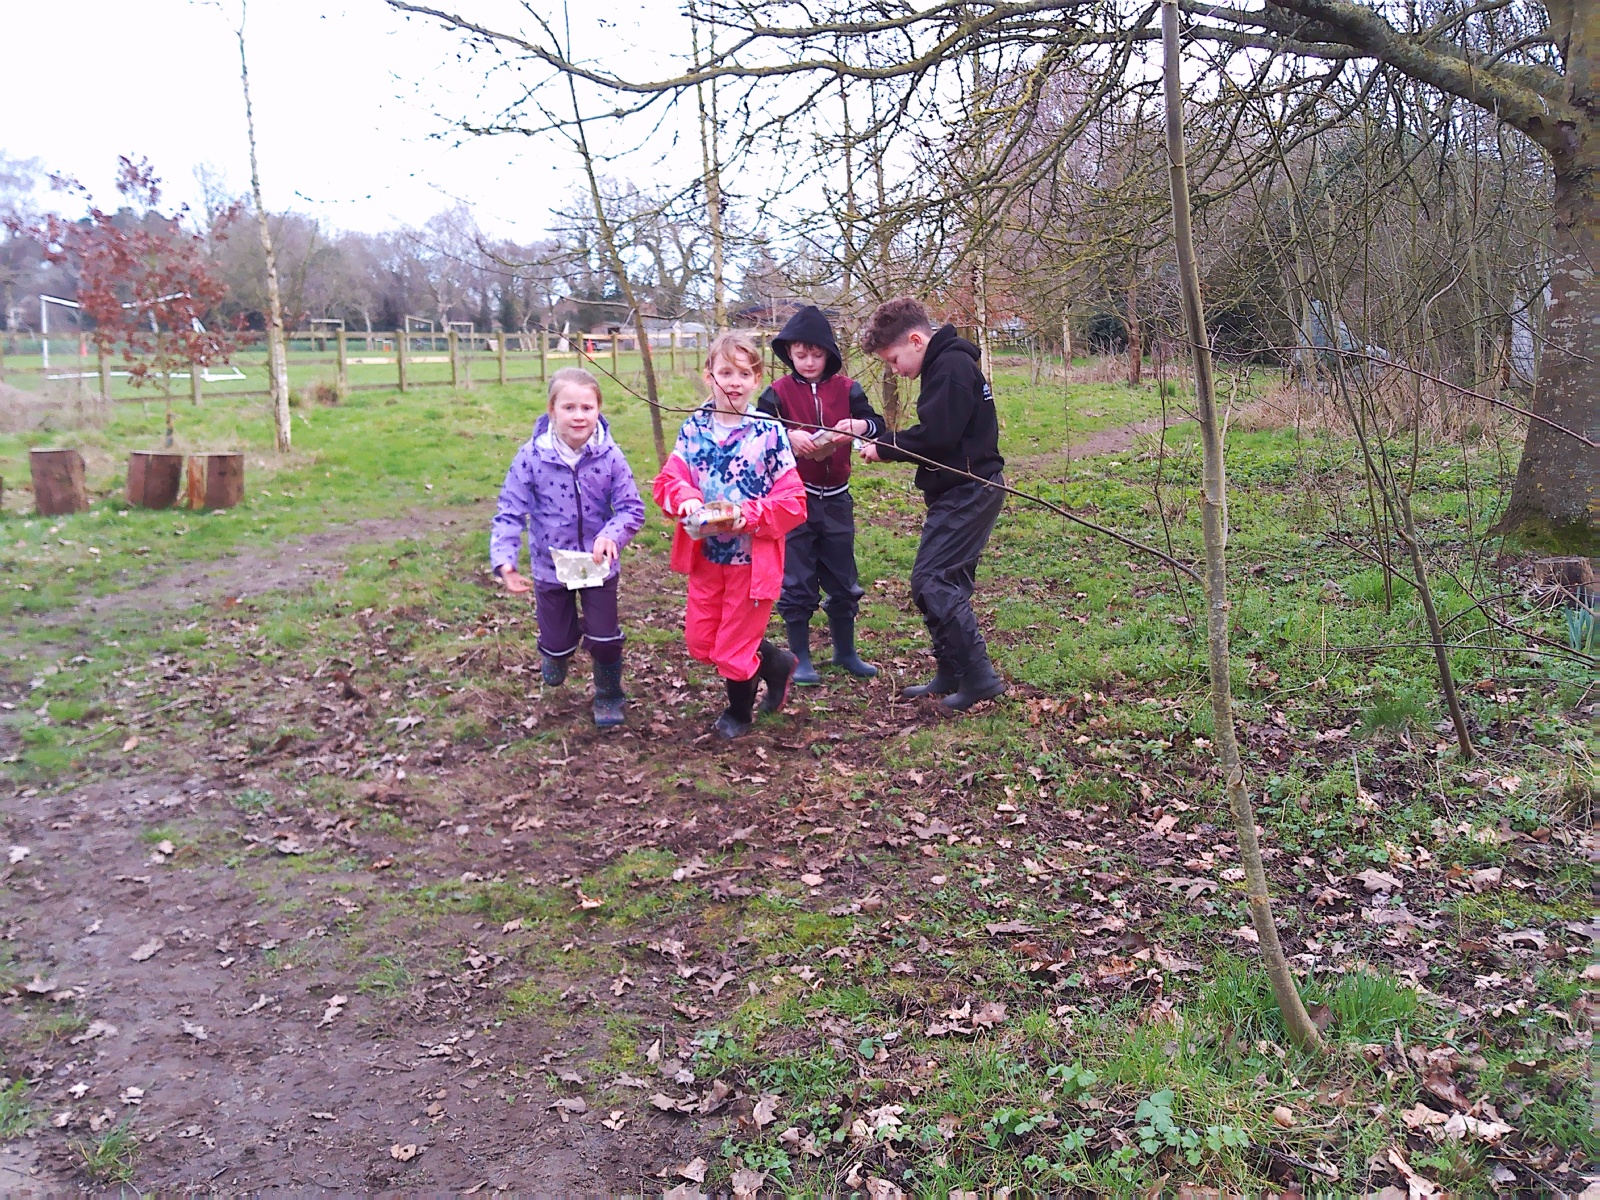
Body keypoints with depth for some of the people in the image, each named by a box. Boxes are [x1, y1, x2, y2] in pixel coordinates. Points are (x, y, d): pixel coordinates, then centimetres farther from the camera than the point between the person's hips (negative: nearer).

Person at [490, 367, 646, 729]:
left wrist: (612, 535, -32)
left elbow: (631, 508, -12)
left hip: (598, 564, 0)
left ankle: (609, 695, 33)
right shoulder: (532, 456, -16)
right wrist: (503, 558, -26)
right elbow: (510, 512, -12)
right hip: (550, 567, 0)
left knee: (605, 638, 4)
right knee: (557, 642, 12)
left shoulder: (609, 456, -15)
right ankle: (559, 649, 52)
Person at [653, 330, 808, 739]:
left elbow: (793, 501, -13)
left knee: (734, 648, 6)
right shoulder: (693, 429, -1)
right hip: (705, 552, 5)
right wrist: (686, 499, -26)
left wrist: (748, 515, -25)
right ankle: (776, 664, 38)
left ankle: (739, 712, 37)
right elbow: (669, 479, -5)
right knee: (700, 642, 15)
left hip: (754, 556, -5)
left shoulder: (769, 433, -13)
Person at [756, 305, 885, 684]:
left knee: (843, 581, 13)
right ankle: (800, 659, 15)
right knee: (796, 583, 2)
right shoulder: (778, 392, -4)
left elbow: (877, 424, -4)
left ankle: (845, 652, 29)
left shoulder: (846, 389, 3)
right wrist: (788, 437, -32)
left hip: (836, 498, 3)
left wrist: (858, 425, -26)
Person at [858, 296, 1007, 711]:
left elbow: (936, 435, -23)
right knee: (948, 582, 14)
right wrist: (887, 443, 2)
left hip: (967, 491, -11)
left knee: (931, 580, -13)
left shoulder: (951, 366, -16)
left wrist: (885, 447, -10)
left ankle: (978, 676, -10)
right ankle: (953, 674, 22)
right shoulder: (946, 364, 16)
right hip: (962, 492, 11)